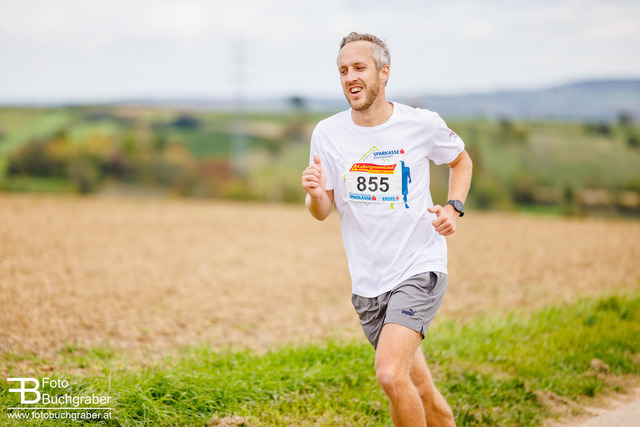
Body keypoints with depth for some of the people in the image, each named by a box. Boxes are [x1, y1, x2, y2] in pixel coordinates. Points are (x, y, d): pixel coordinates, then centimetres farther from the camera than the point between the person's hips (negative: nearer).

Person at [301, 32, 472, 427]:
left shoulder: (422, 124, -5)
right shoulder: (327, 134, -1)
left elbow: (461, 160, 16)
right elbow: (323, 212, 7)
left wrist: (454, 208, -2)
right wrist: (316, 195, -16)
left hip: (419, 269, -3)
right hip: (367, 283, 3)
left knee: (391, 374, -23)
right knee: (420, 391, 11)